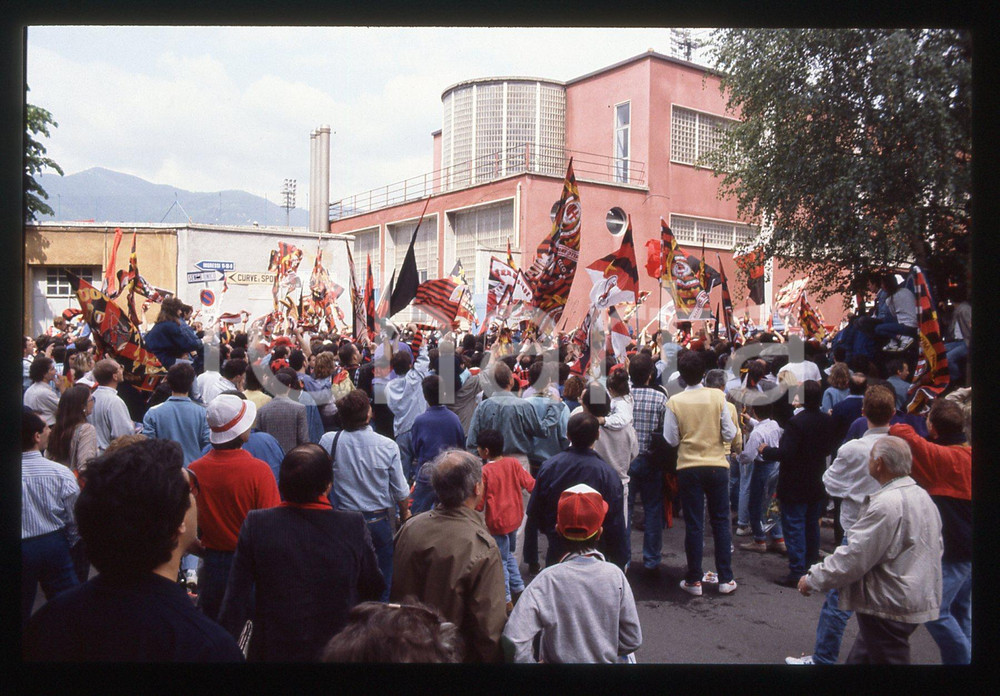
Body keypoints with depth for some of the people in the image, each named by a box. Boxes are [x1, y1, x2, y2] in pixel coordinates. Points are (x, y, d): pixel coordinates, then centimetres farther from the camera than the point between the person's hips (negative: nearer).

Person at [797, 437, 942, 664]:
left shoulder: (885, 504, -23)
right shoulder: (923, 496, 7)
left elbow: (854, 557, -23)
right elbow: (937, 548, 18)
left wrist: (813, 579, -12)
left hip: (890, 607, -9)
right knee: (860, 657, 17)